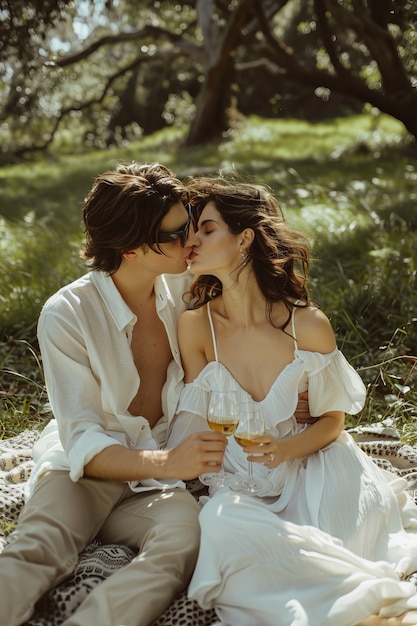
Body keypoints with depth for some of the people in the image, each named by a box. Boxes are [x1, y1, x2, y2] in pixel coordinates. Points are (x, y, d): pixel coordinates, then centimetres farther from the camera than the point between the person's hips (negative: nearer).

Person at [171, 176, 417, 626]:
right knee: (222, 521, -33)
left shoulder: (309, 326, -9)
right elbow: (199, 427, 1)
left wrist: (283, 449, -17)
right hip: (241, 483, 2)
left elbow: (332, 420, 2)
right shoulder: (195, 326, -7)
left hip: (309, 467, -1)